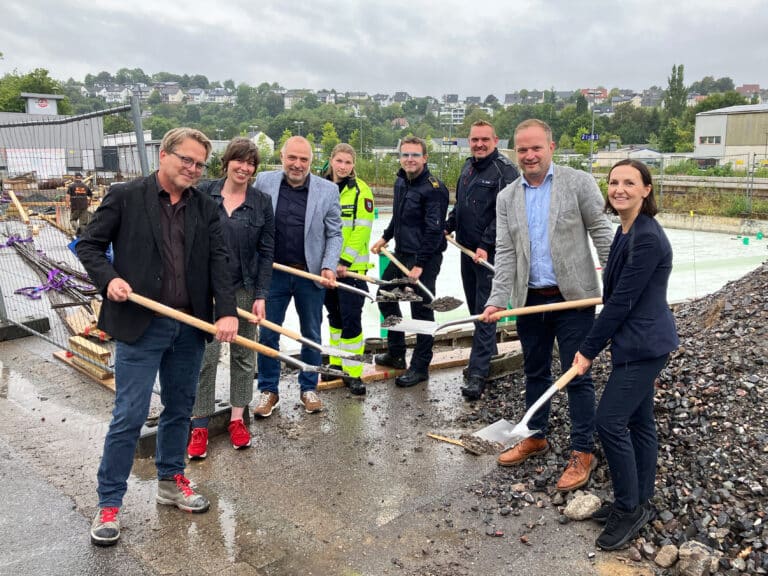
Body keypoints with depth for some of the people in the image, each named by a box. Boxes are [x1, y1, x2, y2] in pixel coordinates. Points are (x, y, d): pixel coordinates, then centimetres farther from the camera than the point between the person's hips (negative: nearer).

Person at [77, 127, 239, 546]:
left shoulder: (205, 208, 8)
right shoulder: (125, 197, -2)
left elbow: (218, 260, 1)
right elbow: (89, 244, 2)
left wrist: (227, 311, -11)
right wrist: (109, 278, -16)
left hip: (190, 326, 4)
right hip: (140, 324, -4)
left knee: (179, 409, 16)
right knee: (130, 415, -1)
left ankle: (171, 481, 34)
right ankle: (109, 503, 14)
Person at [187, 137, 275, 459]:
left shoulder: (261, 202, 0)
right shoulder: (204, 192, 0)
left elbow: (266, 251, 0)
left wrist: (261, 295, -6)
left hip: (245, 288, 1)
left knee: (243, 354, 9)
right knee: (205, 355, -2)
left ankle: (237, 420, 22)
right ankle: (199, 426, 9)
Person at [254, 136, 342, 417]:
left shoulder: (328, 190, -3)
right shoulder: (264, 182, -2)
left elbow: (334, 234, 0)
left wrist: (328, 267, -12)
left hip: (311, 274, 0)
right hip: (273, 272, 0)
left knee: (312, 334, 12)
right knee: (267, 333, 7)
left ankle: (309, 388, 28)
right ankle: (268, 390, 23)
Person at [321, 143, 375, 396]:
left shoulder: (361, 190, -7)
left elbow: (362, 230, -13)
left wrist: (345, 261, -18)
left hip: (352, 267, -5)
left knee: (351, 318, -4)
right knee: (335, 316, 16)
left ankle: (353, 373, 4)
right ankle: (336, 364, 30)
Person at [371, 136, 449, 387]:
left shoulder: (433, 188, -17)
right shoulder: (400, 182, 9)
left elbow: (433, 230, -21)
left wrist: (420, 265, -22)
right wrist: (385, 237, 20)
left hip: (425, 258, -9)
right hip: (401, 253, 10)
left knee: (421, 311, -2)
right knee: (385, 295, 19)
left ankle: (420, 367, 12)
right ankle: (396, 353, 34)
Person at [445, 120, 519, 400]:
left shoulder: (505, 170, -12)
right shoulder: (469, 166, 14)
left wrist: (485, 246, -23)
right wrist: (448, 226, 16)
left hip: (491, 253, -8)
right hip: (467, 248, 8)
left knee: (484, 310, -8)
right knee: (474, 306, 17)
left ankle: (478, 373, -6)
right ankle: (488, 352, 34)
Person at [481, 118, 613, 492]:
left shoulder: (579, 183, -5)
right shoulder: (507, 198, 6)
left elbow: (602, 234, -4)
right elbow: (504, 253, 2)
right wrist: (497, 300, -8)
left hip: (573, 297, -4)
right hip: (530, 300, 4)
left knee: (577, 377, 2)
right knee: (535, 373, 17)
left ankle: (582, 453, 16)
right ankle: (536, 437, 35)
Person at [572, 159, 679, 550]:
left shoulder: (647, 238, -21)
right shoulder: (626, 231, 9)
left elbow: (622, 301, -20)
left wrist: (588, 349, -14)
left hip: (642, 345, -10)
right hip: (639, 342, 10)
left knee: (609, 422, -6)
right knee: (639, 422, 16)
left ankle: (630, 509, 10)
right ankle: (638, 502, 29)